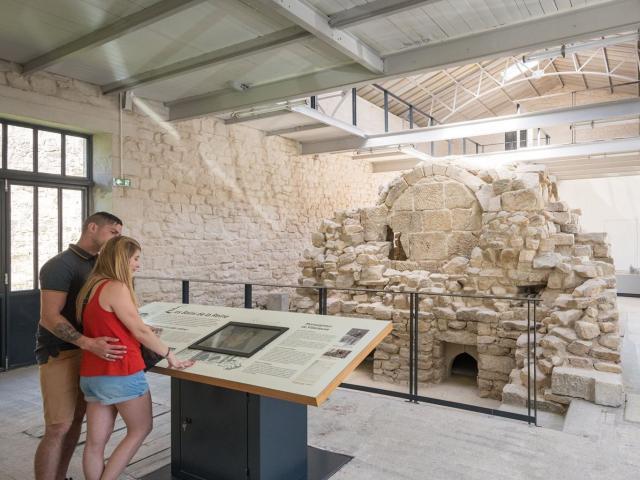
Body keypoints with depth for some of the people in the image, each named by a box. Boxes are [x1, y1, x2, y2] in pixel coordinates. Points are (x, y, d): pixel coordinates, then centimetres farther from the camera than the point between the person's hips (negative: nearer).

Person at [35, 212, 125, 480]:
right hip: (60, 354, -7)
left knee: (75, 421, 12)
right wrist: (88, 343, -33)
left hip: (87, 353, 7)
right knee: (58, 428, -4)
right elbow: (50, 317, -21)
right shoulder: (60, 265, -14)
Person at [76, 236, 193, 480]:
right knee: (140, 429, 12)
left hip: (92, 375, 8)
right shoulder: (116, 288, -17)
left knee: (95, 441, 12)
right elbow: (140, 331, -16)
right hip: (121, 374, -8)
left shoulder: (90, 288, 10)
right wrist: (170, 355, -8)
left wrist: (142, 332, 19)